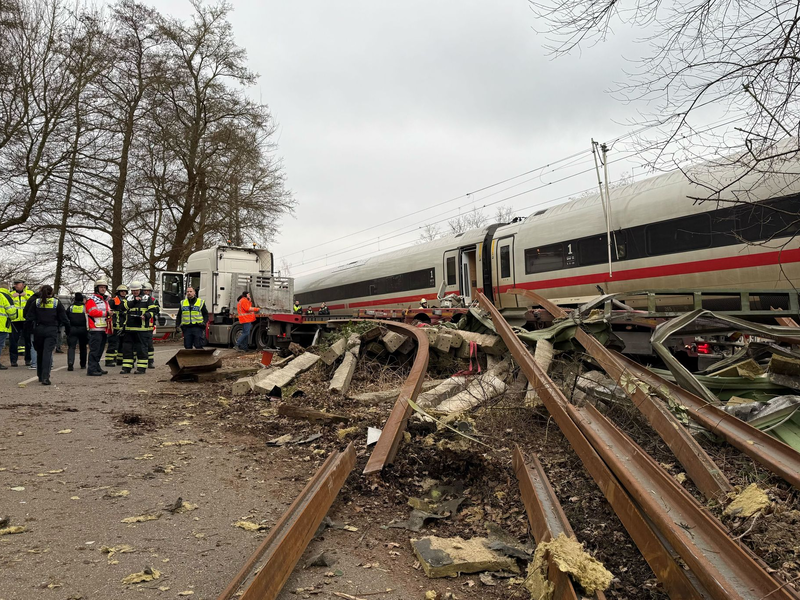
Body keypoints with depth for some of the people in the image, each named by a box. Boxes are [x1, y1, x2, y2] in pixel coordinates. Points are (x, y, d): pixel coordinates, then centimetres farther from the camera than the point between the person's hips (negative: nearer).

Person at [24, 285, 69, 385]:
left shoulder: (35, 302, 3)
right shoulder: (57, 303, 0)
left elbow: (29, 317, 1)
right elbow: (64, 318, 0)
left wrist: (33, 324, 18)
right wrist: (67, 330, 11)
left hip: (38, 330, 2)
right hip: (51, 331, -2)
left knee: (40, 353, 17)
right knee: (48, 353, -7)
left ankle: (40, 376, 29)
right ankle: (45, 377, -19)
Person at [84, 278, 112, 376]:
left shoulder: (105, 300, 23)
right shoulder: (91, 299, -5)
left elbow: (108, 313, 29)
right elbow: (92, 312, -17)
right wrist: (106, 313, -16)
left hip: (104, 329, 9)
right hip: (95, 329, -9)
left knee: (100, 350, 14)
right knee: (94, 350, -11)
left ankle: (97, 367, 22)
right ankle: (91, 369, -10)